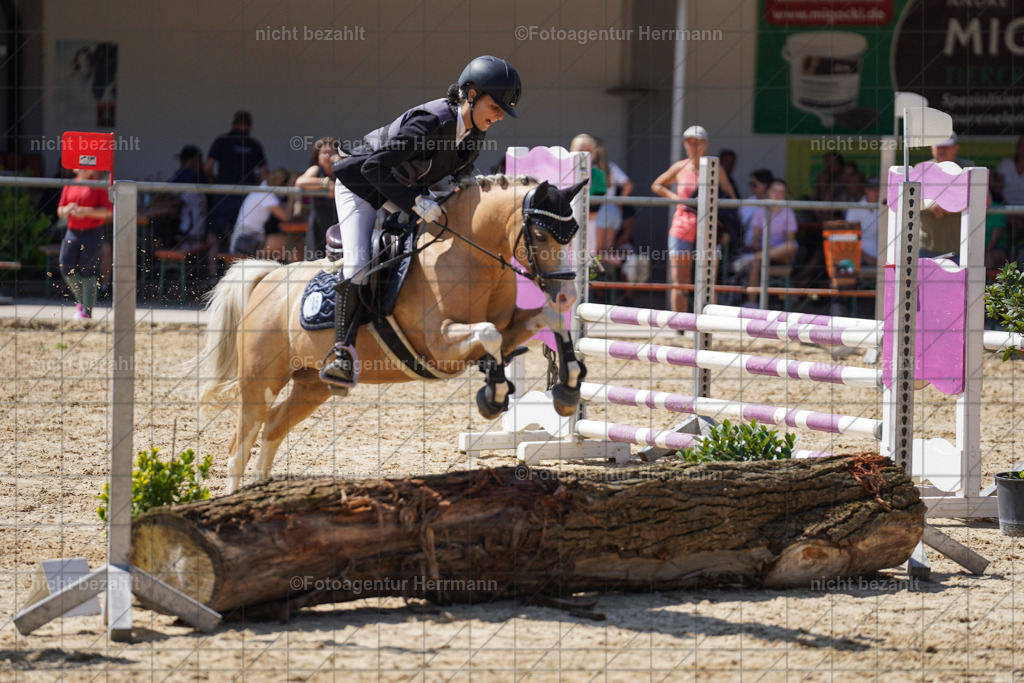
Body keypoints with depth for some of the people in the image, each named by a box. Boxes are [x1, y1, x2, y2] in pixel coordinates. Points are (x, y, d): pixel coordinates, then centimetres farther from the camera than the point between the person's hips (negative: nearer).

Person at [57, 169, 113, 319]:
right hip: (72, 232, 5)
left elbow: (108, 211, -6)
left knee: (87, 271, -5)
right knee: (66, 268, -4)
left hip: (92, 233, -5)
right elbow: (60, 212, 17)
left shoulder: (99, 186, 0)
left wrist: (87, 211, -17)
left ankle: (87, 311, 2)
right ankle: (81, 300, 19)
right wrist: (68, 209, -6)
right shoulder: (69, 186, 13)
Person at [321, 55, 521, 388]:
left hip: (407, 191, 9)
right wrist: (418, 204, -38)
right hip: (361, 184, -9)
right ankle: (343, 351, -18)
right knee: (359, 266, -20)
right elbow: (375, 168, -36)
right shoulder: (430, 122, -35)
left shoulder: (475, 134, -10)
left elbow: (460, 174, 11)